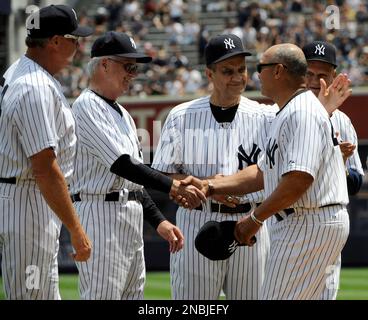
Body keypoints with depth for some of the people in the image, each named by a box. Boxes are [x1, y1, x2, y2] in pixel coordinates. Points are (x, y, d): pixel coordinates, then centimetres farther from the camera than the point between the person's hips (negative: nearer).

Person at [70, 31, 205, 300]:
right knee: (103, 295, -13)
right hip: (101, 214, -10)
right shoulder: (87, 106, -10)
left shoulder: (122, 114, 21)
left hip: (133, 217, 10)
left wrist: (159, 221, 12)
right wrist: (171, 186, -23)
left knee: (133, 294, 9)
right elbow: (120, 164, -20)